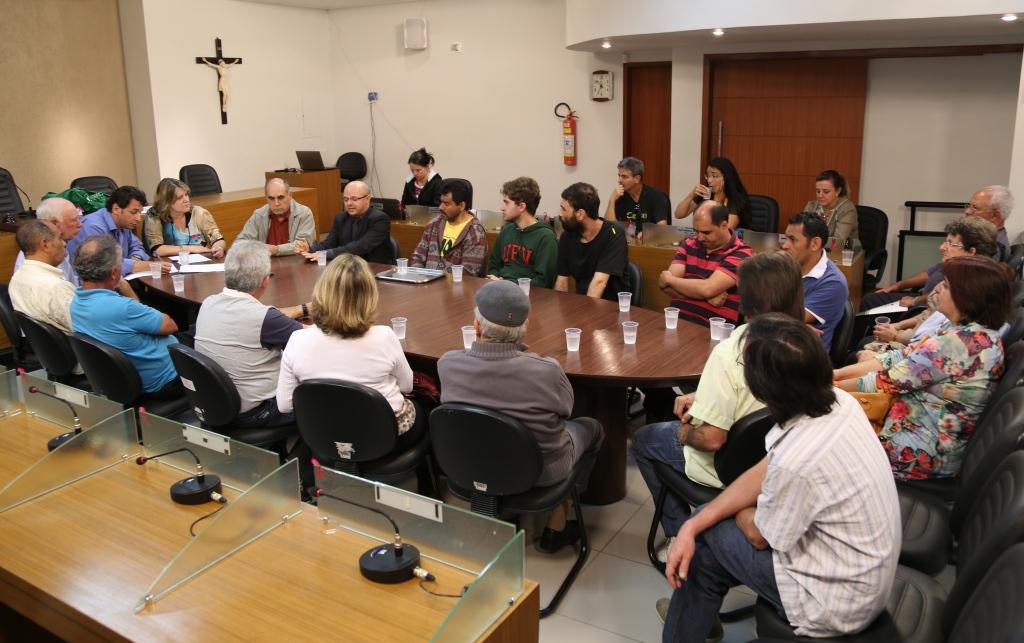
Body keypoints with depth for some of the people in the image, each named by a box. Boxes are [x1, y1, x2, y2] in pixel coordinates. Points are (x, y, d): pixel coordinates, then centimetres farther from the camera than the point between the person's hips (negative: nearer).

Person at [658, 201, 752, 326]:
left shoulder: (741, 254, -4)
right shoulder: (688, 245, 12)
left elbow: (707, 289, -16)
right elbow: (666, 284, 1)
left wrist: (670, 279, -1)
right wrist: (707, 297, -11)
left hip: (711, 328, -4)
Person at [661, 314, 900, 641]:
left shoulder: (797, 460, -35)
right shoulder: (838, 401, -11)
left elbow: (759, 535, -15)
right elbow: (765, 472, -2)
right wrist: (691, 525, -6)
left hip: (838, 602, -7)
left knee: (706, 540, 5)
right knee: (700, 528, 15)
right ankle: (695, 606, 40)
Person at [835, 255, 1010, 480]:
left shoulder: (958, 342, -26)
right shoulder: (977, 333, 3)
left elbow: (889, 380, -20)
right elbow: (901, 359, 3)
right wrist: (835, 373, -3)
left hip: (927, 452, -8)